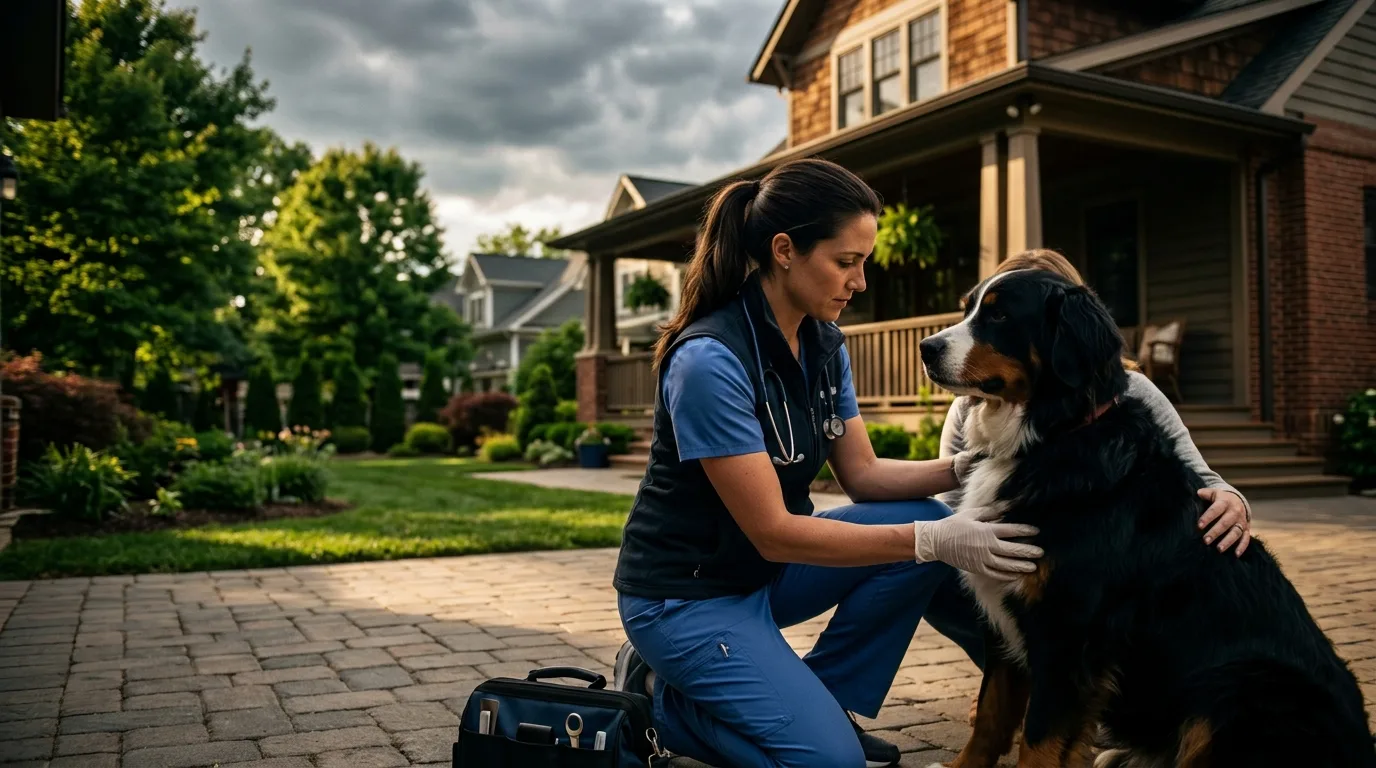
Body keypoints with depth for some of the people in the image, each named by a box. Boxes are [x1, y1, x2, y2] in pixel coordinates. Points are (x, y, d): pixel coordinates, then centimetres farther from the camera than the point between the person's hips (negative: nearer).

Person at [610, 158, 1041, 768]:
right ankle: (661, 699, 6)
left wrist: (963, 469, -15)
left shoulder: (824, 343, -1)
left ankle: (823, 704, 6)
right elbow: (772, 531, -26)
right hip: (685, 594, -8)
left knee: (927, 522, -7)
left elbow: (863, 476, 2)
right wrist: (934, 541, -29)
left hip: (765, 569, 8)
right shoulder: (710, 360, -27)